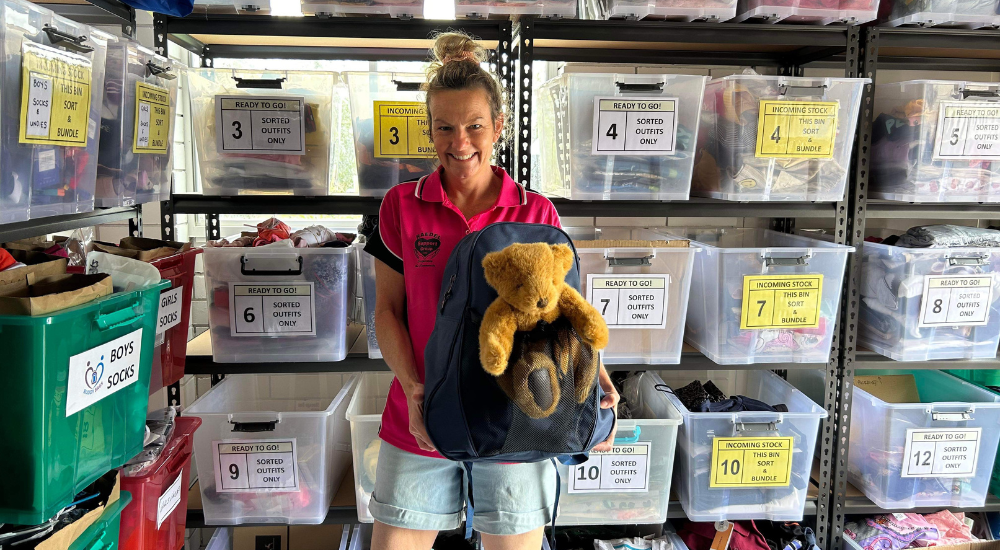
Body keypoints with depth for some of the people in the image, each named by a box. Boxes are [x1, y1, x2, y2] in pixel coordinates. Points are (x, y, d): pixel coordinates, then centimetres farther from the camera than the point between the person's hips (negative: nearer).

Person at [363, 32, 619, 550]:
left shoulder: (538, 214, -2)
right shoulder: (401, 206, -2)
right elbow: (387, 309, 1)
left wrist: (596, 379, -14)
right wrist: (412, 386, -14)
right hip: (422, 421, 1)